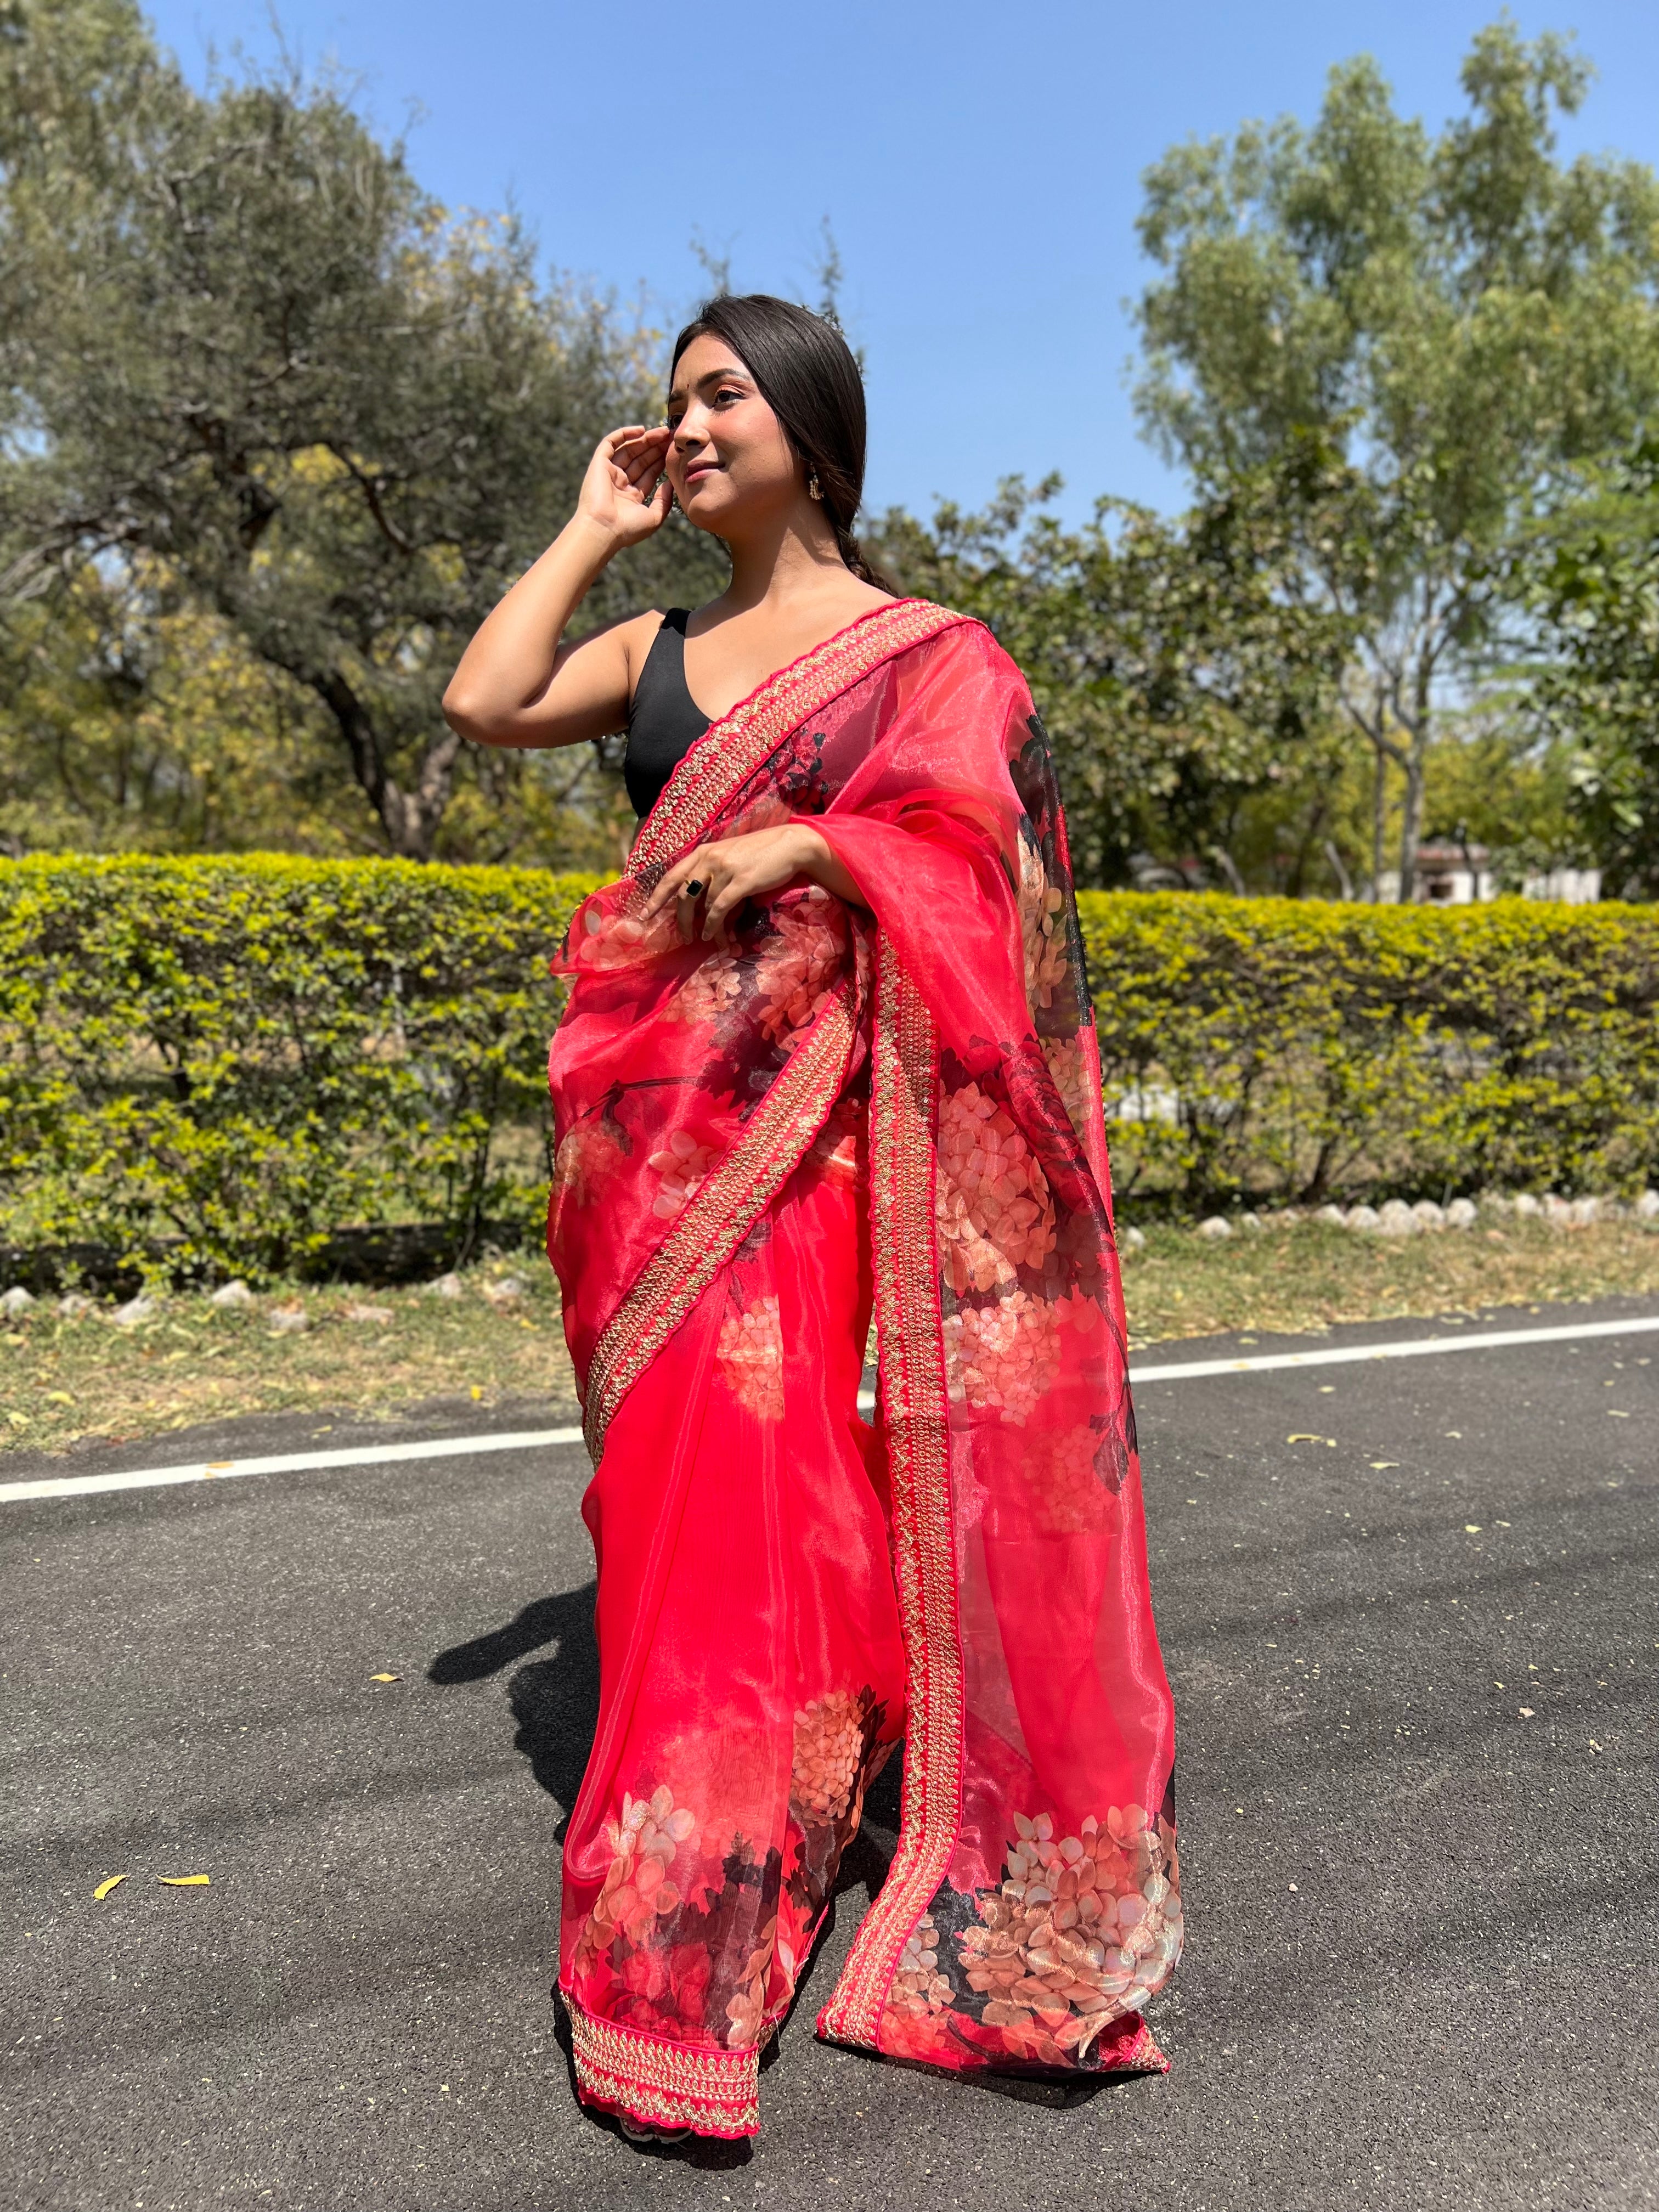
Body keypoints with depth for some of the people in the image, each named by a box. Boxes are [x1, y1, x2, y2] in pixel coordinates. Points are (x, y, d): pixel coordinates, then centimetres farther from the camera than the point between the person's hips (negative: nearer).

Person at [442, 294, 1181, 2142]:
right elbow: (482, 705, 4)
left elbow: (976, 849, -6)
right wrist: (595, 528, 11)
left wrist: (792, 845, -18)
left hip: (806, 1099, -5)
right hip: (651, 1100, 5)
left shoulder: (921, 650, 5)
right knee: (675, 1459, 5)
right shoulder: (657, 647, 18)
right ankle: (787, 1778, 23)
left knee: (746, 1452, -8)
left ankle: (688, 1937, 7)